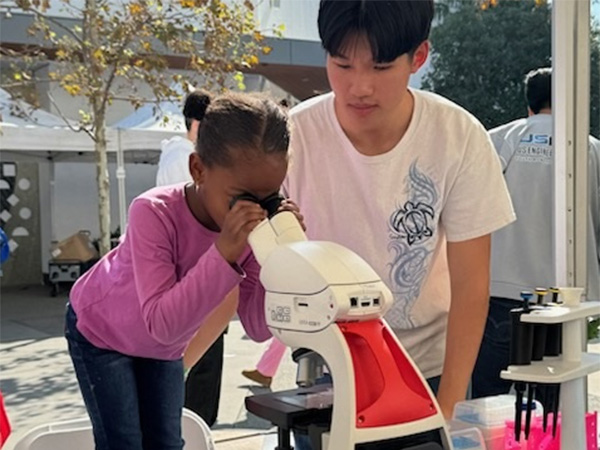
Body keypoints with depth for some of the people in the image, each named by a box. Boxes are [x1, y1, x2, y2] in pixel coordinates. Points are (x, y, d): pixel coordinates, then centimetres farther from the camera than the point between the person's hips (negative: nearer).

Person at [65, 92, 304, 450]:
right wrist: (223, 252, -51)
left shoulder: (254, 226, -23)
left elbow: (259, 327, -22)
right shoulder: (155, 213, -37)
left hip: (164, 347, 5)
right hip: (100, 331, -4)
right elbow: (161, 323, -43)